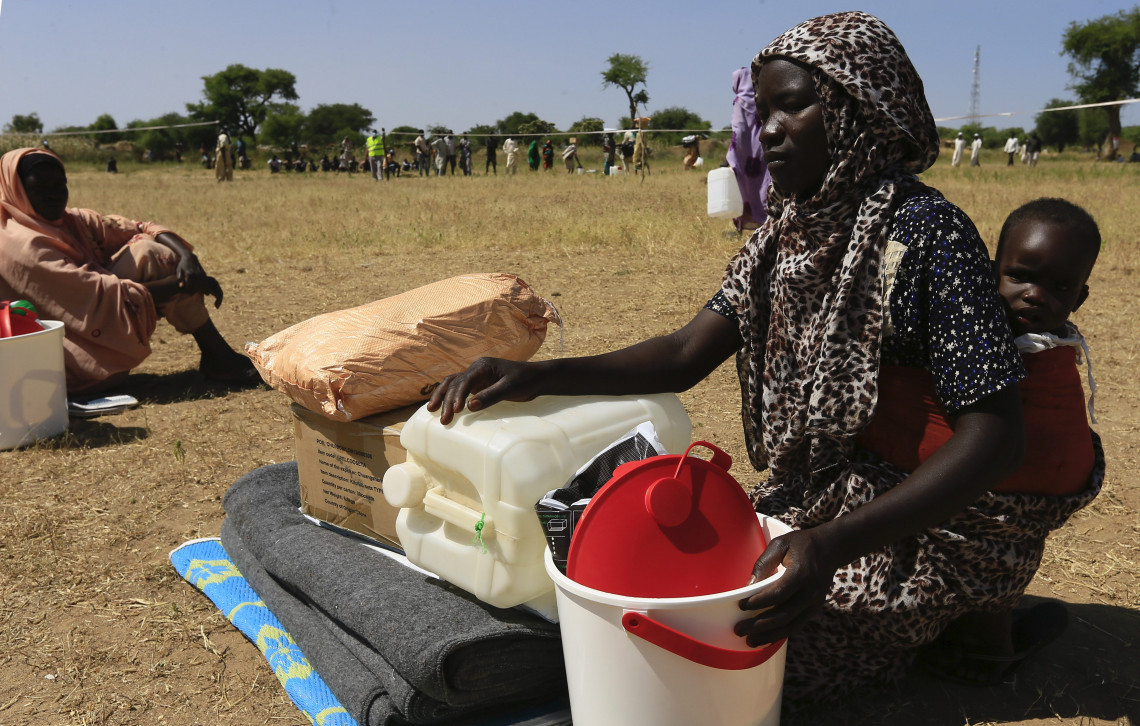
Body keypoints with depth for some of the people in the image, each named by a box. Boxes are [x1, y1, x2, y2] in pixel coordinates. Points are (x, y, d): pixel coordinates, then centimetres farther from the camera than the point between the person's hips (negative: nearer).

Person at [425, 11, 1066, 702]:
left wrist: (836, 542, -38)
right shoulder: (788, 237, 4)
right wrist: (540, 375, -18)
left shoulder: (924, 232, -20)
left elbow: (995, 436, -26)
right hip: (810, 503, 8)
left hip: (923, 525, -7)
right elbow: (687, 355, -3)